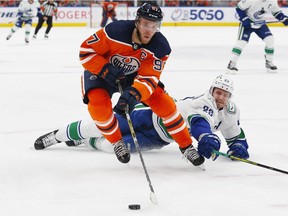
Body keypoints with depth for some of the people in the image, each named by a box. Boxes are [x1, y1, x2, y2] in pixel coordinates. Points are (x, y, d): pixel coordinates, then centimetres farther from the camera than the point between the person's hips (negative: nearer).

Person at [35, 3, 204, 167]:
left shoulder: (160, 47, -25)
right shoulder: (115, 31, -34)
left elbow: (148, 78, -28)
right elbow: (86, 50, -23)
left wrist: (133, 95, -46)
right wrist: (105, 70, -34)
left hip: (133, 76, 2)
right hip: (102, 70, -2)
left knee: (163, 102, -14)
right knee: (98, 103, -30)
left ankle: (187, 147, 1)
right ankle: (117, 143, -3)